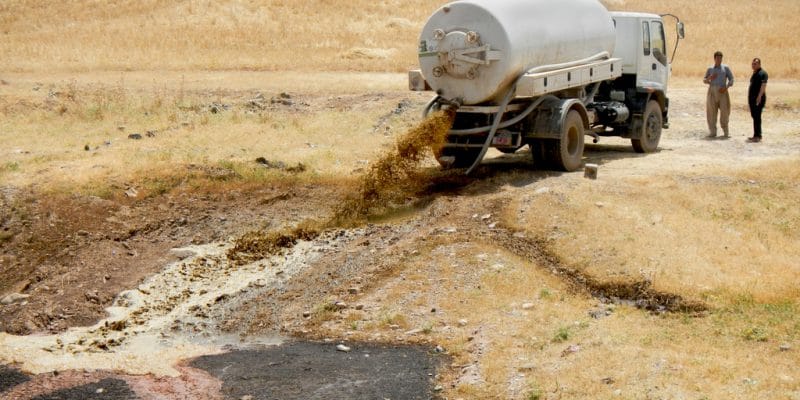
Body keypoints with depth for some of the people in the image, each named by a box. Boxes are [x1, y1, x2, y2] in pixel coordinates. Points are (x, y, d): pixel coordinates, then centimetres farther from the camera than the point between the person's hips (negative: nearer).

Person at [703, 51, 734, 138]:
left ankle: (726, 132, 5)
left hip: (722, 92, -2)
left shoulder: (726, 68, 7)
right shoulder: (710, 69, 12)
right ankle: (712, 132, 3)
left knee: (724, 111, -6)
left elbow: (731, 79, 3)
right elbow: (704, 80, 17)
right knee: (712, 111, -2)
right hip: (712, 91, 2)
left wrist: (725, 88, -13)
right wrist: (709, 78, -6)